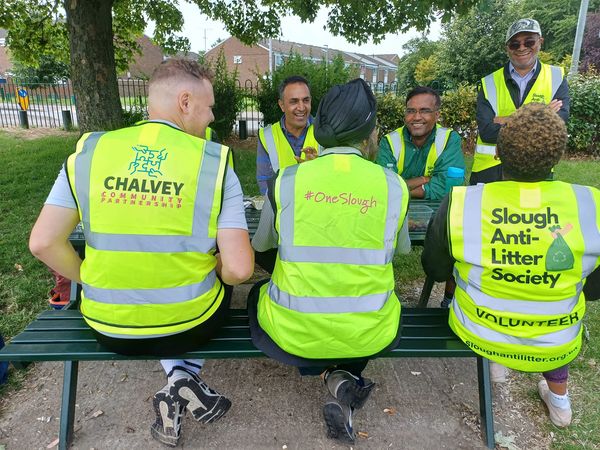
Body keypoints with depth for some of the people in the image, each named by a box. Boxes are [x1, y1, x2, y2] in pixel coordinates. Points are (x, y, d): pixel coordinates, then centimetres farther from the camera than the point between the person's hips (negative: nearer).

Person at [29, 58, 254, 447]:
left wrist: (92, 282, 9)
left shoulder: (87, 152, -6)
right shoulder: (215, 164, -15)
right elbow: (239, 270, -20)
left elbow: (43, 243, -7)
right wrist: (217, 271, 3)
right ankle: (185, 377, 14)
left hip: (109, 328, 3)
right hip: (190, 326, -2)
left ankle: (179, 382, 19)